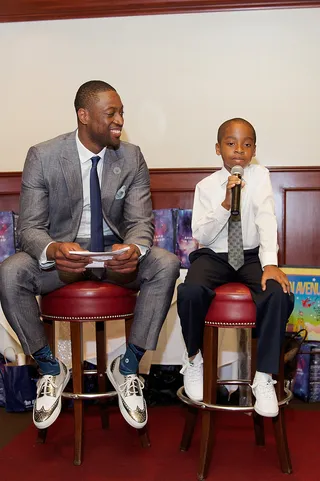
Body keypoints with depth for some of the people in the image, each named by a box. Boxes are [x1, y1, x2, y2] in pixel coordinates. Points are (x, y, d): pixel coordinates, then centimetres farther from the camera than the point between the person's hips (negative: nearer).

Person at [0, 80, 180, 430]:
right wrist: (53, 250, -38)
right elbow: (29, 227, -12)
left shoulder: (131, 158, -3)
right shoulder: (42, 157, -9)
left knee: (166, 264, -28)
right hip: (62, 250, -1)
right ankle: (50, 369, -7)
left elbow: (140, 220, -5)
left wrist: (134, 248, -32)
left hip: (115, 251, 2)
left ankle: (127, 367, -11)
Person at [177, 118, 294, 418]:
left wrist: (270, 263, -29)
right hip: (214, 256, 0)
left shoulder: (259, 176, -2)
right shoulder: (207, 186, 0)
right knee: (190, 292, -31)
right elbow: (201, 235, -7)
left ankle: (264, 378, -15)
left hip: (251, 257, 0)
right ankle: (194, 358, 0)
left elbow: (266, 220, -15)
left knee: (279, 294, -30)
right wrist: (225, 204, -21)